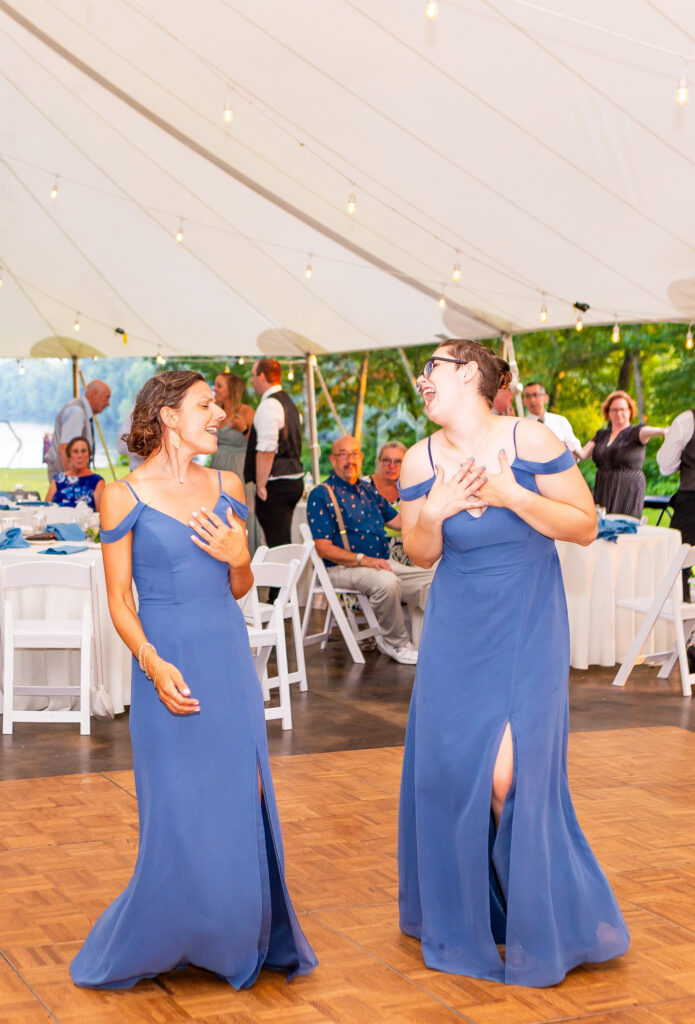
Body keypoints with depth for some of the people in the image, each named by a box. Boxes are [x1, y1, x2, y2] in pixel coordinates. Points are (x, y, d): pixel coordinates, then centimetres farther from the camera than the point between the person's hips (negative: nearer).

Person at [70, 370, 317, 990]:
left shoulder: (226, 489, 8)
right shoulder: (125, 496, -5)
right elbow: (119, 597, -3)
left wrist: (239, 558, -8)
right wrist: (153, 663, -17)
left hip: (230, 662, 4)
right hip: (170, 669, -4)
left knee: (243, 803, 6)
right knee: (180, 816, -1)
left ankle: (242, 939, 24)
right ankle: (144, 947, 21)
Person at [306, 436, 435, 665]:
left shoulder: (368, 490, 18)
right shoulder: (321, 495, -5)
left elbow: (397, 520, 23)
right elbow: (324, 549, -12)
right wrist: (364, 560, -21)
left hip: (381, 563, 8)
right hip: (341, 568, -7)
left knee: (430, 580, -8)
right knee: (387, 582, -34)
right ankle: (398, 644, -14)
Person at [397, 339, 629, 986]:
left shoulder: (530, 440, -12)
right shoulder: (421, 461, -2)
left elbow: (585, 526, -9)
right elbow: (421, 555, 8)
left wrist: (513, 497, -21)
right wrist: (432, 513, -13)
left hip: (528, 626, -4)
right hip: (458, 629, 4)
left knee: (511, 775, -9)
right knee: (447, 767, 3)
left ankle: (537, 925, 17)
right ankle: (462, 913, 27)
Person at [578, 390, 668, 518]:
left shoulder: (634, 433, 1)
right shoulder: (601, 435, 17)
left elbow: (645, 432, -21)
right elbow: (584, 453, 8)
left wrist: (662, 431, -44)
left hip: (628, 493, -4)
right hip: (602, 492, 4)